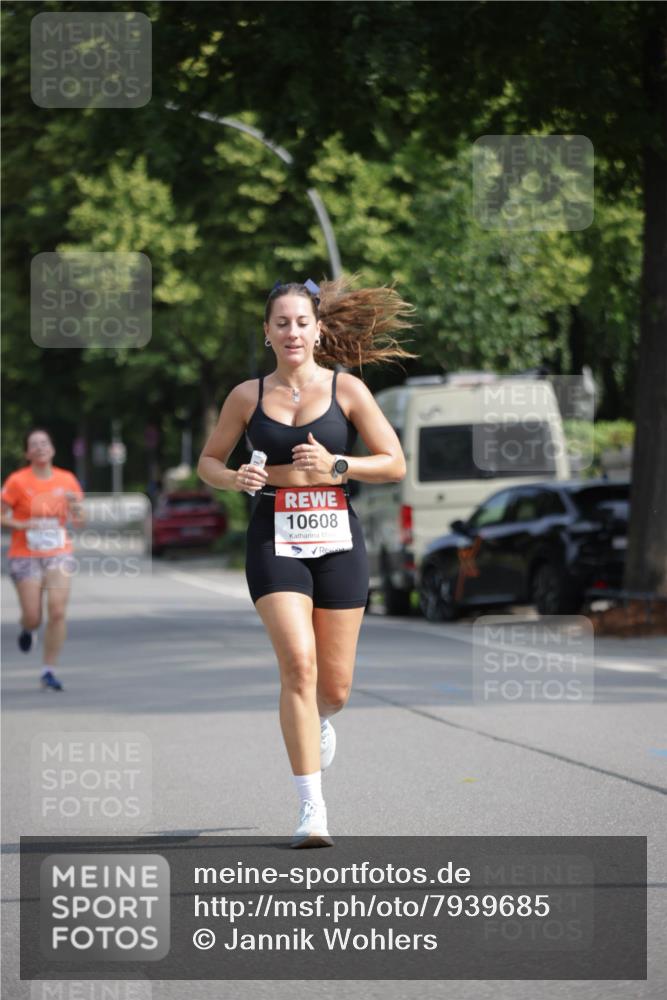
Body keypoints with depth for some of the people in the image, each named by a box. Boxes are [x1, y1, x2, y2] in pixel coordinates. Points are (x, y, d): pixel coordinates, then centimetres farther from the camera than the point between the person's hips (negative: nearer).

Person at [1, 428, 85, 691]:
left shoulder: (67, 480, 3)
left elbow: (78, 521, 9)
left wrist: (75, 505, -12)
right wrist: (21, 525, -20)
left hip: (59, 554, 2)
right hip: (26, 557, -2)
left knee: (58, 612, -12)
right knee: (32, 617, -4)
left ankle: (49, 671, -1)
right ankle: (28, 630, 36)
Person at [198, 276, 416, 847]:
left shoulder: (346, 389, 2)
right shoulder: (247, 396, 5)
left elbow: (395, 464, 3)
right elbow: (208, 461, 15)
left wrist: (336, 466, -12)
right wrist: (233, 479, -7)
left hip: (337, 542, 1)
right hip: (275, 543, -1)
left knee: (334, 687, 5)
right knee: (298, 663, -19)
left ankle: (319, 722, 46)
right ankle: (312, 810, -17)